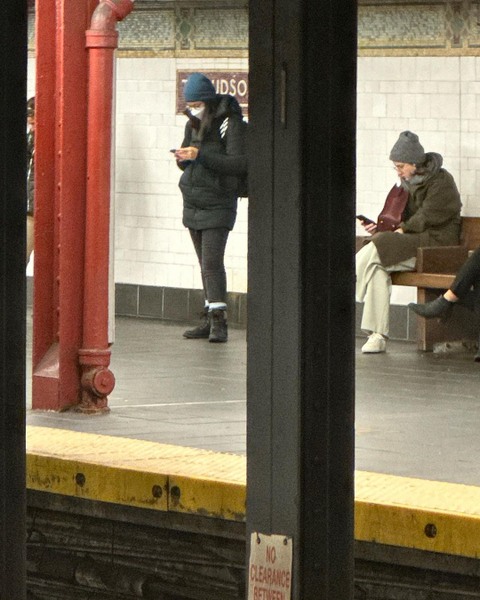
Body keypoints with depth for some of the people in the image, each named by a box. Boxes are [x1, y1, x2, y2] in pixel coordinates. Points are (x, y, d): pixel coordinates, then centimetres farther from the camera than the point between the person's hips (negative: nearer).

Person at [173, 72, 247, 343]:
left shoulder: (231, 124, -11)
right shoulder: (193, 125, 12)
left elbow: (240, 163, -19)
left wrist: (200, 156, -24)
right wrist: (183, 158, -5)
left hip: (218, 204, -7)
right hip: (192, 204, 7)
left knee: (212, 262, -14)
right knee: (206, 264, 7)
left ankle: (219, 322, -14)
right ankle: (210, 320, 9)